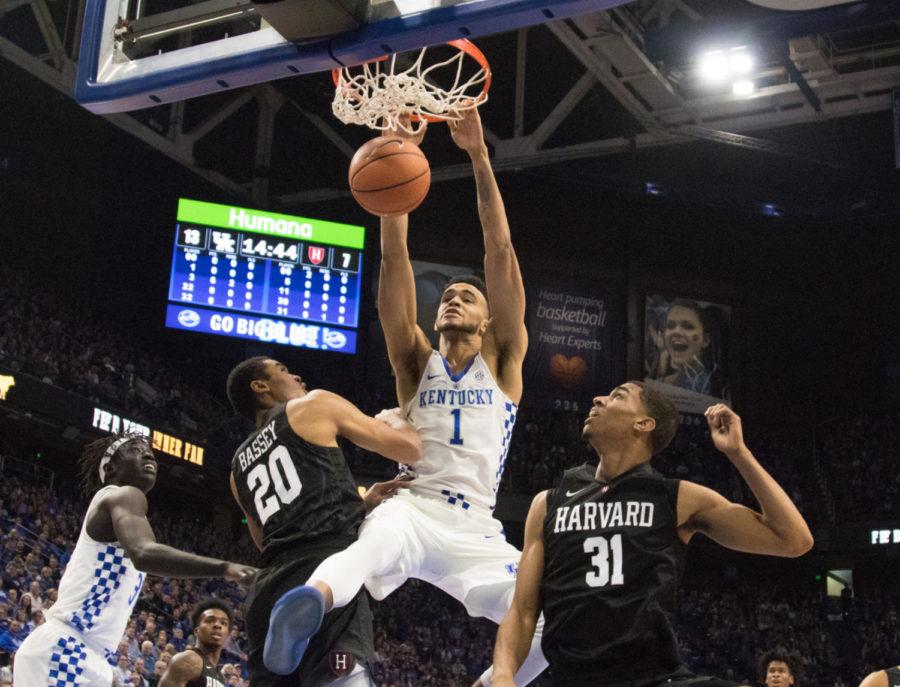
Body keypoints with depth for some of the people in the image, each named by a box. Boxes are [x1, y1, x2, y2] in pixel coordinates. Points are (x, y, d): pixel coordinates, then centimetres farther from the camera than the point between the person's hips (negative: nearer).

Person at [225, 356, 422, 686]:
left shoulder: (239, 467, 29)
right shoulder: (315, 405, 11)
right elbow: (410, 449, 11)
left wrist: (362, 504, 31)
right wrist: (391, 418, 34)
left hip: (269, 591, 7)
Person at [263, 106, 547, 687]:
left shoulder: (503, 362, 14)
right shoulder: (417, 362, 16)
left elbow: (500, 253, 3)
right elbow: (395, 259, 5)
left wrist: (479, 155, -4)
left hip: (477, 529, 2)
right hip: (413, 509, -2)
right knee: (377, 543, -40)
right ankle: (314, 600, -70)